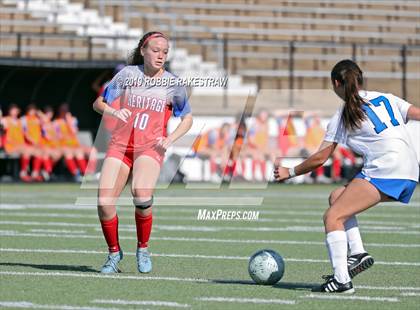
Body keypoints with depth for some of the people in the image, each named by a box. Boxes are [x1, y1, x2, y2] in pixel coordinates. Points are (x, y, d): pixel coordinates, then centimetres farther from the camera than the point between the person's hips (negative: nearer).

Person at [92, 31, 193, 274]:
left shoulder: (173, 83, 3)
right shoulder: (128, 74, 4)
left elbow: (188, 119, 14)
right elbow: (98, 103, 8)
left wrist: (170, 139, -2)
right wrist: (113, 111, -14)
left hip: (150, 148, -2)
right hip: (120, 145, 2)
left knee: (142, 195, -29)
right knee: (104, 203, -13)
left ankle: (143, 249, -5)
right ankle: (114, 253, 10)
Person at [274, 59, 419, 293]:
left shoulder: (343, 116, 6)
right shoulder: (387, 98, 20)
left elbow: (319, 159, 10)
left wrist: (290, 172, 23)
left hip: (383, 171, -7)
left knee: (332, 217, -5)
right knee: (337, 197, 20)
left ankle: (341, 279, -18)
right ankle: (357, 252, 6)